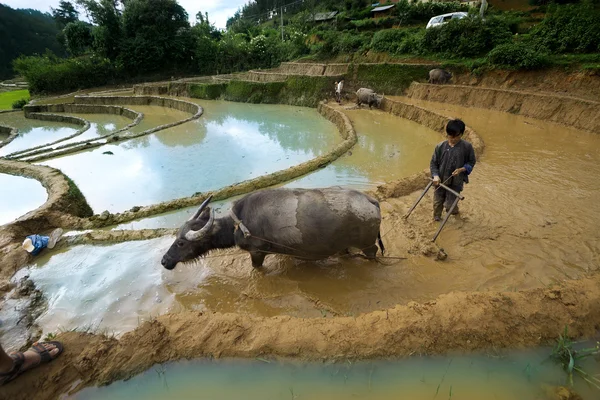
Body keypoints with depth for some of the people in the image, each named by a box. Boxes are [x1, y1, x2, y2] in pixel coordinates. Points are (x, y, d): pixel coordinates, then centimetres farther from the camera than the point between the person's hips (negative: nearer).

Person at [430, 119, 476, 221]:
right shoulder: (440, 146, -8)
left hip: (455, 182, -1)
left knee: (449, 206, 3)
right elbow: (433, 163, 0)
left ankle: (455, 210, 41)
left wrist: (462, 169, -17)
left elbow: (471, 162, 2)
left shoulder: (467, 147, -10)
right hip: (440, 181, 2)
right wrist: (435, 175, -15)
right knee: (437, 203, 12)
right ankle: (436, 219, 39)